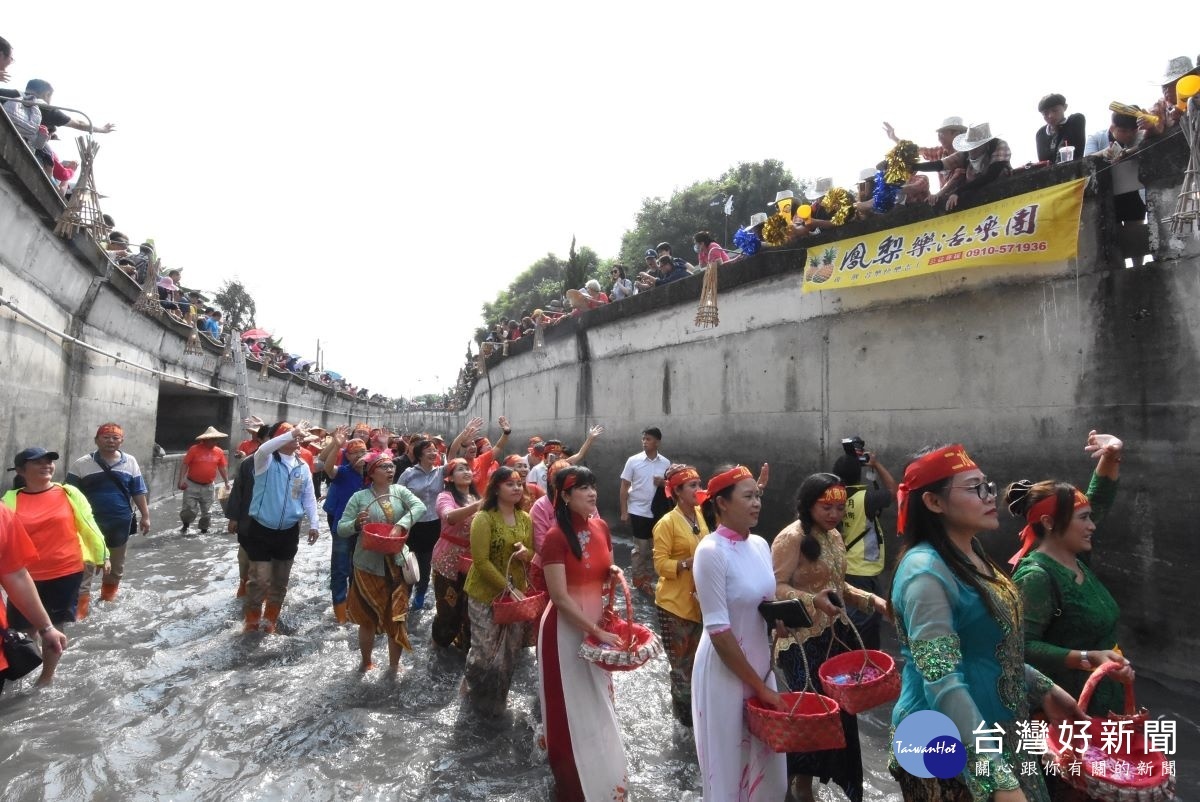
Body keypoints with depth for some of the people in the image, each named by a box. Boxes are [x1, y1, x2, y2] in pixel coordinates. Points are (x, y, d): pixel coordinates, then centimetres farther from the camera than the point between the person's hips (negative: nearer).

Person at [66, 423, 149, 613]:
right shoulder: (81, 464, -6)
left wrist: (145, 515, 4)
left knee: (117, 563, 17)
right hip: (90, 522, -3)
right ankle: (81, 604, 6)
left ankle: (108, 597, 37)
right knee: (85, 564, -2)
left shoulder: (130, 462, 0)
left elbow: (138, 491, 5)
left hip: (121, 522, 3)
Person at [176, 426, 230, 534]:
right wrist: (181, 480, -12)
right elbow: (184, 464, -6)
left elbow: (222, 468, 9)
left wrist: (226, 482, 9)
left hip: (207, 486, 3)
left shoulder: (219, 452, 1)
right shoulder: (194, 449, -10)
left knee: (207, 511, 10)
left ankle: (204, 530, 26)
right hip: (192, 485, -3)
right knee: (189, 509, -2)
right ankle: (185, 525, 25)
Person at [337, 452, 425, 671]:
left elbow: (420, 507, -17)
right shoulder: (359, 497, -5)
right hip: (369, 565, -1)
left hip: (396, 565, 1)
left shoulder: (400, 491, -1)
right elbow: (341, 529, -4)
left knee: (397, 616, 9)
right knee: (368, 617, 14)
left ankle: (394, 664, 28)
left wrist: (400, 525, -29)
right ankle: (366, 662, 34)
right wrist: (356, 524, -25)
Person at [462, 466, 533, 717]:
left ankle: (498, 696, 41)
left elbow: (532, 553, 12)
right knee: (486, 650, 5)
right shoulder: (483, 518, -18)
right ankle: (480, 698, 34)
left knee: (509, 649, 16)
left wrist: (525, 553, -12)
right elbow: (481, 562, -20)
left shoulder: (525, 518, 2)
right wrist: (506, 588, -21)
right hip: (486, 594, -6)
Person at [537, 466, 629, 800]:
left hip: (597, 622, 7)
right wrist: (596, 631, -21)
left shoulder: (601, 527, -2)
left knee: (597, 702, 23)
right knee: (572, 705, 10)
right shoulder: (555, 537, -22)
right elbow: (560, 598, -22)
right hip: (566, 629, -7)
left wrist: (613, 573, -9)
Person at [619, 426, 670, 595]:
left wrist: (663, 482, -13)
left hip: (657, 513, 3)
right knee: (640, 548, 7)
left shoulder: (665, 463, 0)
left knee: (654, 548, 11)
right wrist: (624, 512, -7)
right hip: (638, 511, -2)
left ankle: (648, 578, 26)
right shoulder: (633, 461, -7)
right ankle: (638, 578, 24)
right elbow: (624, 488, -3)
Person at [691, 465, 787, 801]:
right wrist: (758, 685, -14)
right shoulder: (711, 551, -21)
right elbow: (718, 630, -20)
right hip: (726, 671, -6)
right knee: (730, 763, 12)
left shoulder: (759, 545, 0)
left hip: (760, 663, 7)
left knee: (765, 762, 20)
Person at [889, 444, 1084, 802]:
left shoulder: (972, 556, 4)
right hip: (949, 750, -8)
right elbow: (943, 684, -29)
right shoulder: (927, 571, -26)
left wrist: (1044, 690, 14)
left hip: (997, 732, 9)